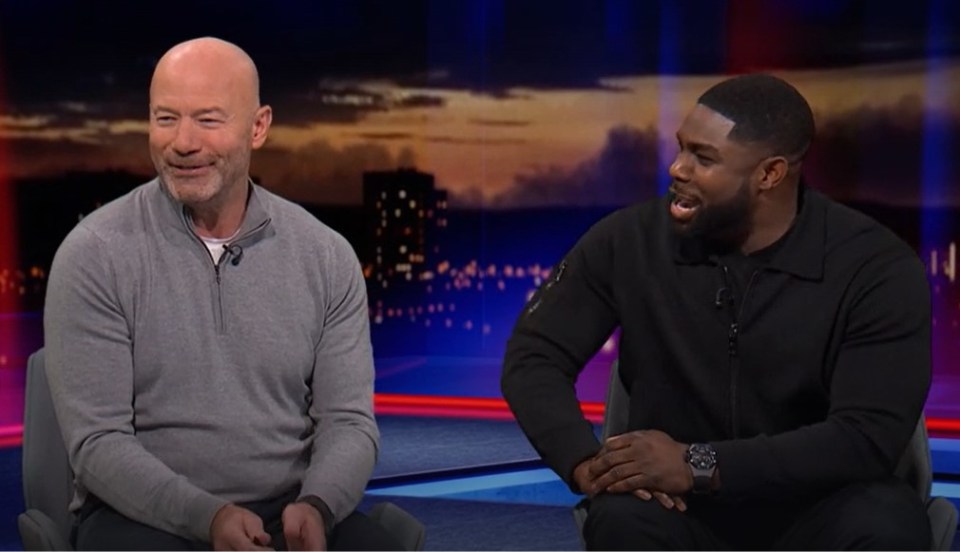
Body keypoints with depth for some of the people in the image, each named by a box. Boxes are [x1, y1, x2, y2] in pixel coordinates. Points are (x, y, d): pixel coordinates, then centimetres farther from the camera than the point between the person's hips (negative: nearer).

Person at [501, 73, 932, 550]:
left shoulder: (877, 268, -14)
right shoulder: (631, 241, -7)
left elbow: (870, 439, -22)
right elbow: (533, 357, -3)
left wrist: (699, 466, -30)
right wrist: (586, 462, -23)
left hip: (812, 512, -1)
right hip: (685, 512, 1)